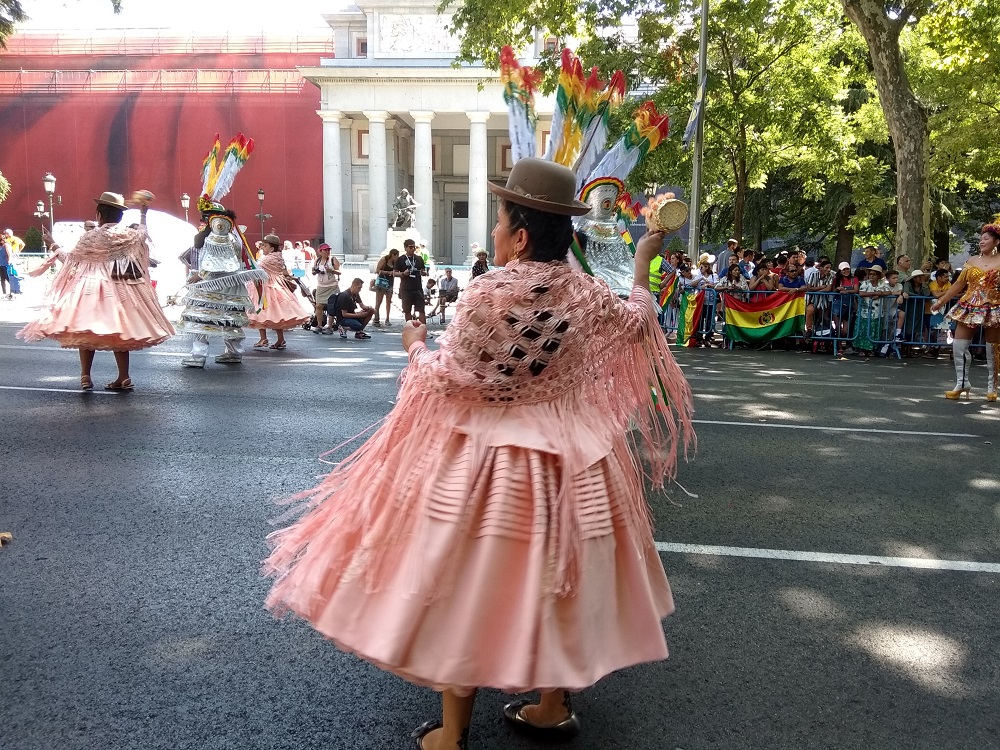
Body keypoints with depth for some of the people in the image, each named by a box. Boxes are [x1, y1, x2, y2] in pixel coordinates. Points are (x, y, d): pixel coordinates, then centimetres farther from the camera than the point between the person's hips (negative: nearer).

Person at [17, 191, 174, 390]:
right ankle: (124, 377, 6)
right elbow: (142, 234, 26)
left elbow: (71, 260, 1)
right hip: (120, 292, 3)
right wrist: (143, 213, 40)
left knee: (86, 331, 8)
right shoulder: (130, 235, 1)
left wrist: (53, 246, 15)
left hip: (92, 289, -3)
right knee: (119, 332, 9)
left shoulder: (91, 237, -8)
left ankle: (86, 376, 6)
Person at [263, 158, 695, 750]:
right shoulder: (584, 293, -3)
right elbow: (636, 324, 16)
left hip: (486, 457, -5)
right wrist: (644, 264, 31)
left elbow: (449, 379, -14)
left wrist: (416, 348, 6)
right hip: (567, 454, 5)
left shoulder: (489, 295, -19)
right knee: (555, 579, 19)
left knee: (469, 587, 7)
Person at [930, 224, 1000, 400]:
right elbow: (958, 284, 13)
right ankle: (961, 384, 10)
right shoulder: (972, 261, 9)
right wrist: (941, 301, 12)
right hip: (969, 308, 4)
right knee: (958, 346, -2)